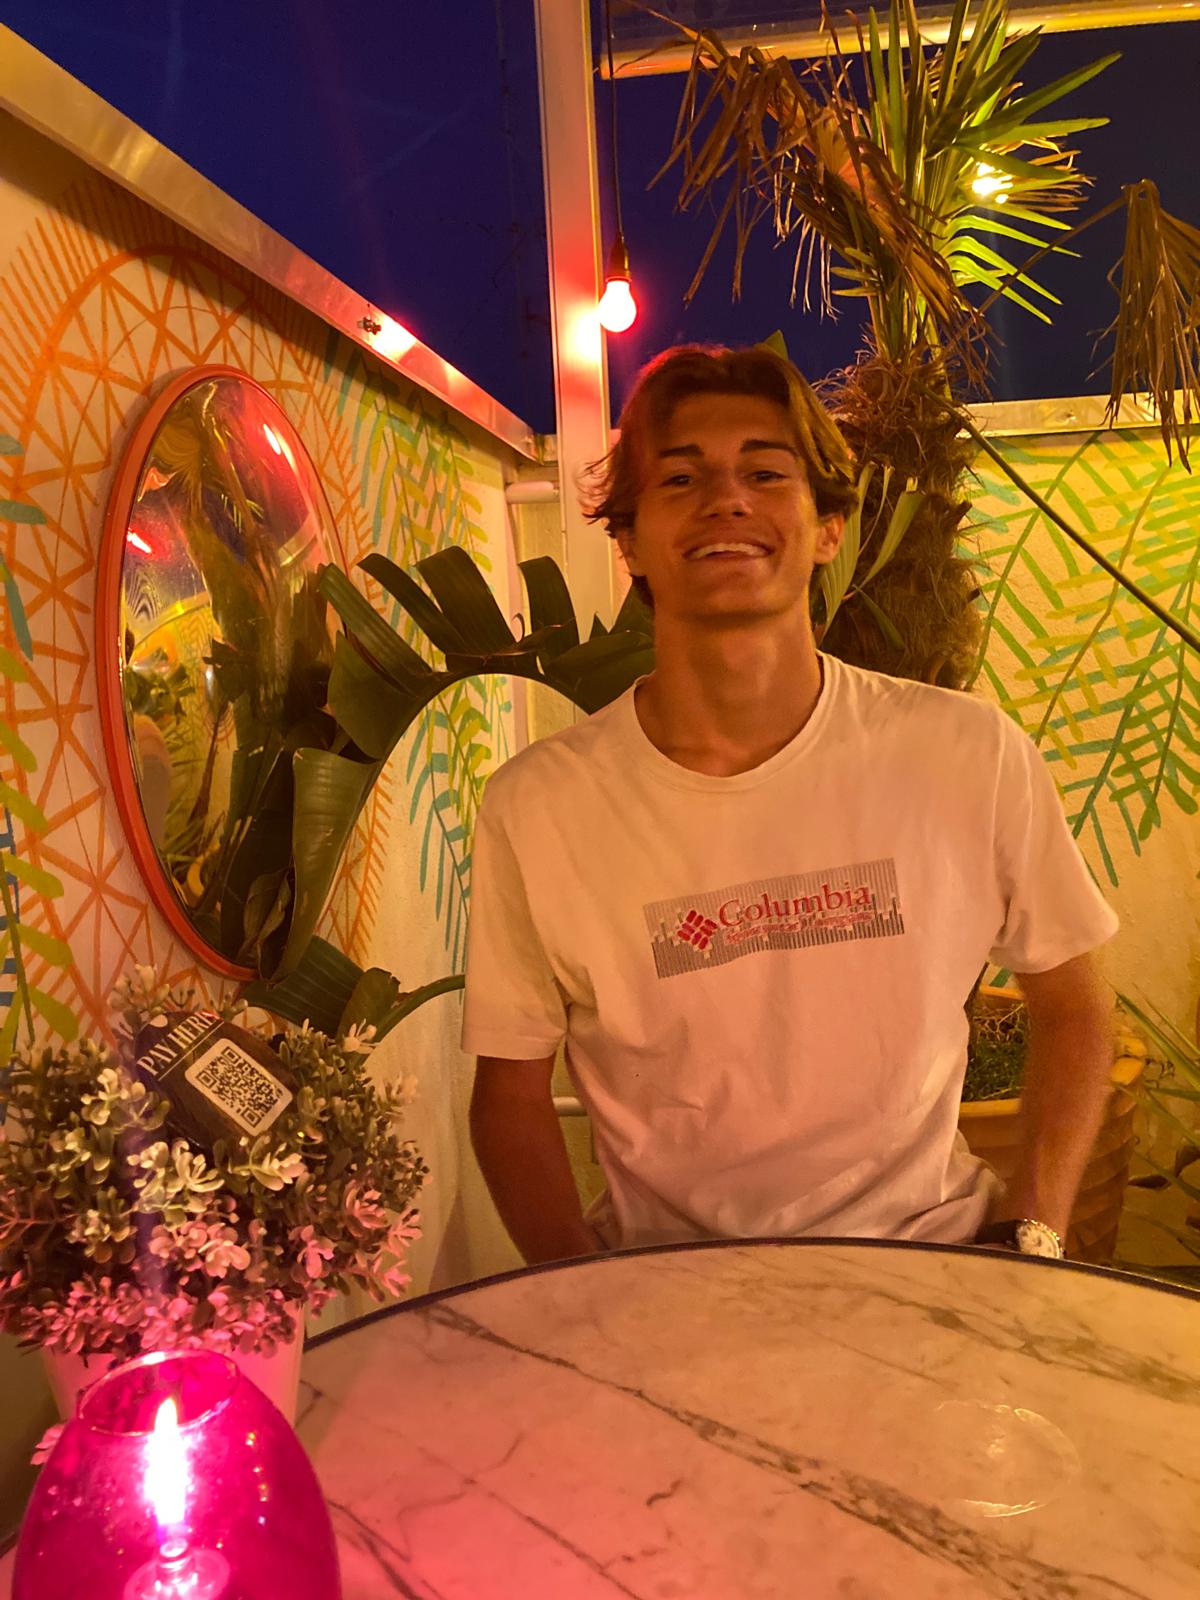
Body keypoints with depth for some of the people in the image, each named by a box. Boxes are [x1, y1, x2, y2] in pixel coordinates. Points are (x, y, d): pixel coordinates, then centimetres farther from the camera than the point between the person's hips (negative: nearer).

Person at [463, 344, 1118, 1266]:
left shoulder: (973, 756, -6)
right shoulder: (535, 806, -9)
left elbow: (1072, 1001, 8)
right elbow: (512, 1093, 1)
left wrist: (1032, 1235, -2)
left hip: (932, 1245, 1)